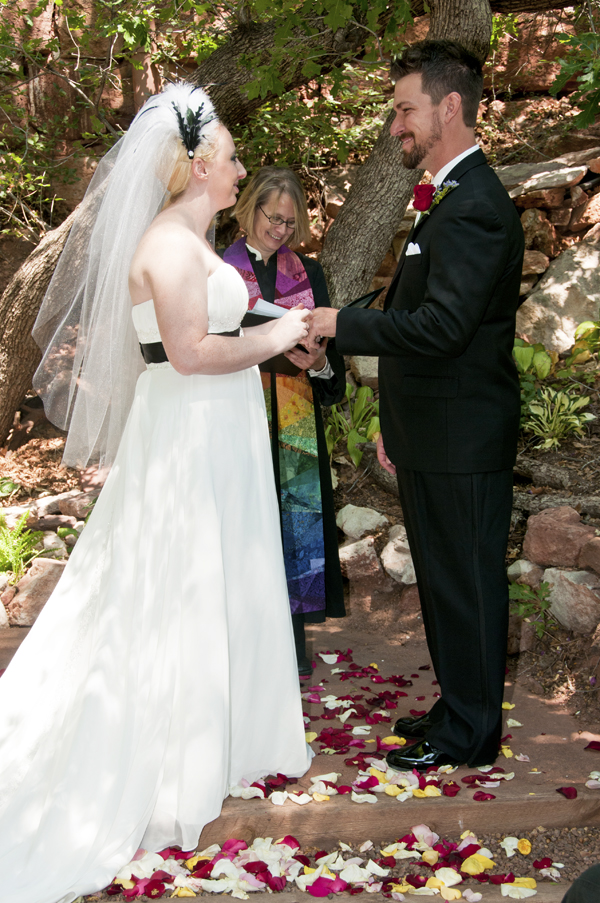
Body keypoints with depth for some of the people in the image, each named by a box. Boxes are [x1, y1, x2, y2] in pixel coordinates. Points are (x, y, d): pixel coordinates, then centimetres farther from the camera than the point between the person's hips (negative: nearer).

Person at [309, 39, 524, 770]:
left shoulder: (474, 206, -18)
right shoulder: (453, 200, 15)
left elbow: (441, 326, -27)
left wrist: (339, 324, -18)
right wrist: (395, 424, 20)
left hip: (461, 447, -10)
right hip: (435, 441, 10)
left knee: (464, 581, 2)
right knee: (445, 579, 19)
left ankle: (469, 735, 17)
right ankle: (459, 709, 34)